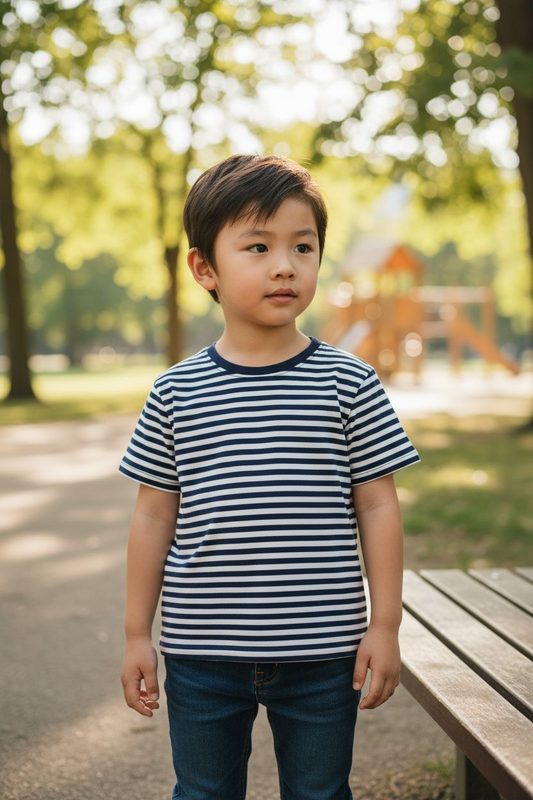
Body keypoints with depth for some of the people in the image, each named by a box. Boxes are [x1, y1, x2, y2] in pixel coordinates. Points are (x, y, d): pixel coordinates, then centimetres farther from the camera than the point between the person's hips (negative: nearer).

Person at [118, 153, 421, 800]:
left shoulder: (349, 383, -4)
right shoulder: (176, 394, -2)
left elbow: (377, 507, -1)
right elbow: (154, 515, 4)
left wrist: (385, 625, -3)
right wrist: (138, 634, 5)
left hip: (322, 653, -1)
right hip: (201, 654, 1)